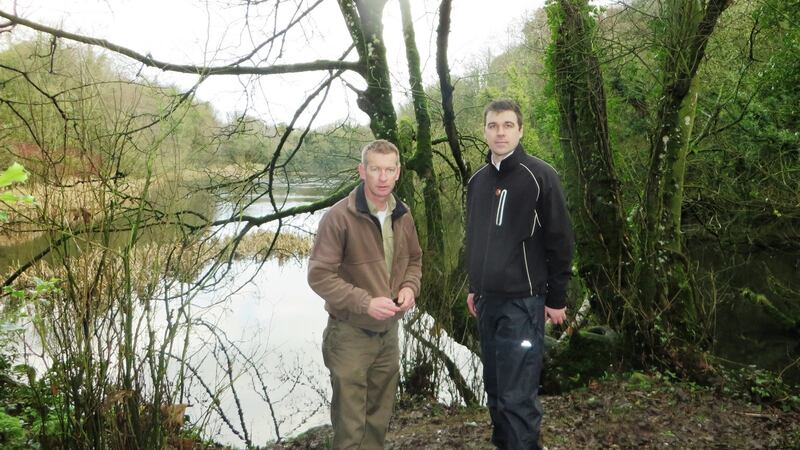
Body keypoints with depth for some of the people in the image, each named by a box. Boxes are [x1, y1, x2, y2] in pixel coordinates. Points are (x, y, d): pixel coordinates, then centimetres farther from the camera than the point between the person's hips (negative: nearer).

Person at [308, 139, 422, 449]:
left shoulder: (403, 217, 0)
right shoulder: (339, 217, -19)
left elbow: (414, 259, 15)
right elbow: (319, 275, -19)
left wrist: (410, 287, -6)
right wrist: (365, 302, -25)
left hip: (388, 331, 6)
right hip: (350, 333, -5)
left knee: (379, 417, 21)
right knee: (350, 424, 8)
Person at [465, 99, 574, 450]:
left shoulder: (539, 175, -8)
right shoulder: (477, 180, 10)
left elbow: (560, 241, -9)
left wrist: (556, 298, -8)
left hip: (523, 302, -6)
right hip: (487, 301, 6)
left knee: (518, 396, -5)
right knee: (495, 388, 15)